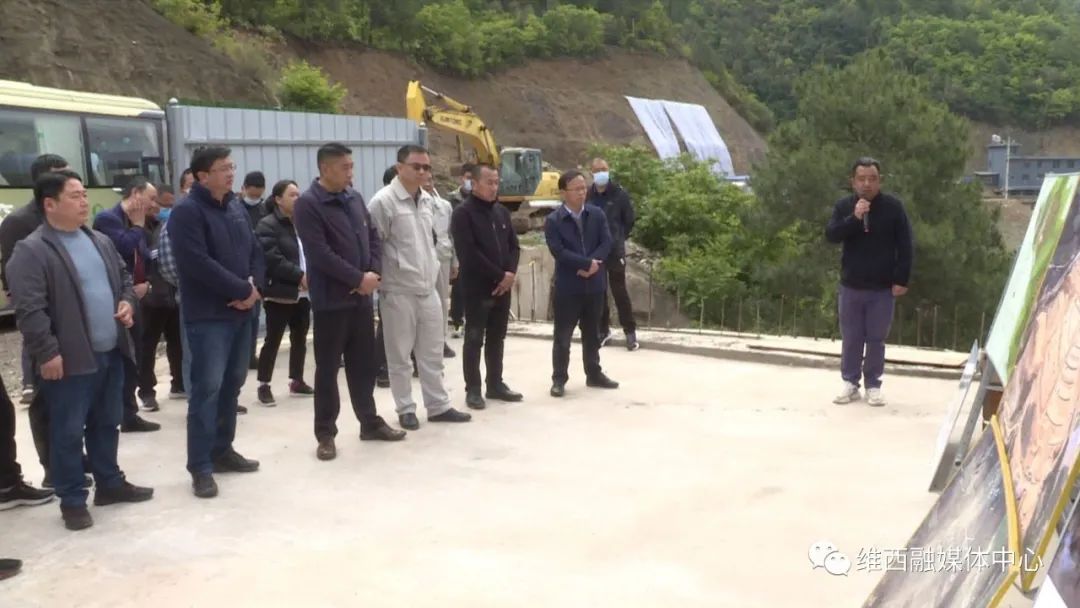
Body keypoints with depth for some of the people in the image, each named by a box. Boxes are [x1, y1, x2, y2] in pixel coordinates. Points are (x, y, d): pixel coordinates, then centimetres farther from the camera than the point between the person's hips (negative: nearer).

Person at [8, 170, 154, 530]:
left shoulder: (101, 241, 13)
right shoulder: (31, 251, -12)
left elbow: (124, 278, 25)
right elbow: (29, 309, -16)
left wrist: (128, 302, 4)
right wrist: (46, 353, -20)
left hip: (111, 353, 7)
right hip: (69, 360, -7)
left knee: (107, 423, 18)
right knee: (68, 432, 2)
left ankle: (110, 483, 32)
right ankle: (72, 500, 13)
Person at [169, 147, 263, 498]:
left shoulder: (236, 208, 13)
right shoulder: (187, 212, -12)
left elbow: (254, 251, 14)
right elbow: (198, 264, -22)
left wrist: (253, 287, -6)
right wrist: (243, 290, -16)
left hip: (240, 312, 8)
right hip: (207, 316, -8)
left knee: (232, 383, 14)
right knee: (206, 388, -6)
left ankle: (222, 450, 26)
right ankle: (200, 466, 0)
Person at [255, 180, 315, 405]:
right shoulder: (268, 225, -8)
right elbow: (272, 259, -18)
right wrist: (300, 276, -22)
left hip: (302, 293, 7)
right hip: (280, 293, -7)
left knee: (300, 338, 12)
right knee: (273, 340, -3)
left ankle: (297, 381, 24)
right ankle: (264, 385, 5)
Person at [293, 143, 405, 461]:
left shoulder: (354, 198, 10)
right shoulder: (308, 204, -12)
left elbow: (373, 236, 14)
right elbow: (320, 254, -19)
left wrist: (374, 271, -4)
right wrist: (358, 279, -16)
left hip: (362, 297, 6)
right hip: (330, 299, -6)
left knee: (364, 363, 15)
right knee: (327, 368, 3)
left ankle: (370, 422, 27)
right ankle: (325, 434, 12)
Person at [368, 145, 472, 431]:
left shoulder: (427, 201, 10)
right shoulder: (383, 201, -13)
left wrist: (432, 269, 15)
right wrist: (381, 279, -11)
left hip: (428, 288, 7)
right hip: (398, 291, -7)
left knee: (432, 352, 13)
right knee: (400, 355, 6)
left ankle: (439, 406, 23)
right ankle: (406, 409, 18)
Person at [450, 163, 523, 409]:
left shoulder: (502, 212, 12)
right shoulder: (463, 213, -9)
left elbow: (514, 245, 15)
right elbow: (469, 253, -17)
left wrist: (510, 273, -4)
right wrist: (499, 275, -15)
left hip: (503, 287, 6)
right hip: (477, 287, -6)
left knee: (497, 338, 13)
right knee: (474, 339, 0)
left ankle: (495, 384, 22)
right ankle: (473, 389, 6)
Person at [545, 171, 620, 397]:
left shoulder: (597, 214, 4)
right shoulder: (553, 221, -8)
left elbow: (606, 243, -2)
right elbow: (559, 252, -16)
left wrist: (592, 264, -17)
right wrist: (587, 263, -19)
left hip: (594, 283, 4)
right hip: (568, 286, -4)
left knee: (592, 333, 15)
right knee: (563, 335, 2)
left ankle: (594, 374, 26)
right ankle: (559, 379, 10)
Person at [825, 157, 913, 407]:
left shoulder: (893, 206, -4)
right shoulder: (844, 206, 1)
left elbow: (905, 245, -3)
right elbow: (831, 235, -10)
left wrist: (901, 280, -7)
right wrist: (854, 218, -24)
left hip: (882, 288, -2)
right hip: (851, 286, 2)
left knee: (876, 339, 5)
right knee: (851, 338, 7)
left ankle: (873, 385, 15)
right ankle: (850, 383, 18)